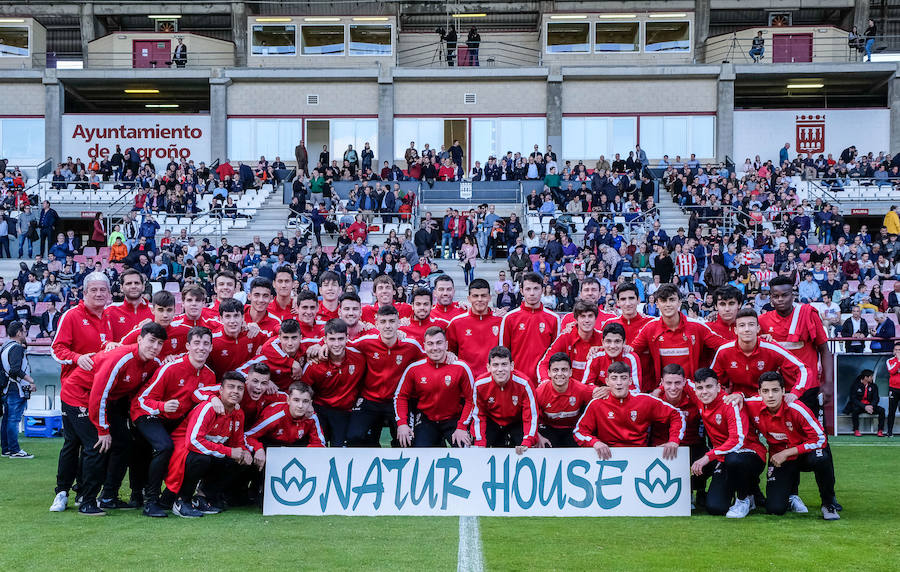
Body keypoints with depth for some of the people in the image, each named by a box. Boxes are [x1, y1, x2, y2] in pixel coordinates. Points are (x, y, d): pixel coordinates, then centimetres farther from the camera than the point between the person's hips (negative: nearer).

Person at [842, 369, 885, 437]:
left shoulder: (873, 386, 5)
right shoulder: (855, 385, -7)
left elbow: (876, 398, 2)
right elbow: (853, 399, -13)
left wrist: (871, 406, -20)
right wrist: (864, 407, -25)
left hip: (869, 406, 4)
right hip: (858, 406, -4)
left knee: (881, 410, -22)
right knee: (855, 410, -38)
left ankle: (880, 431, -17)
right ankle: (856, 430, -24)